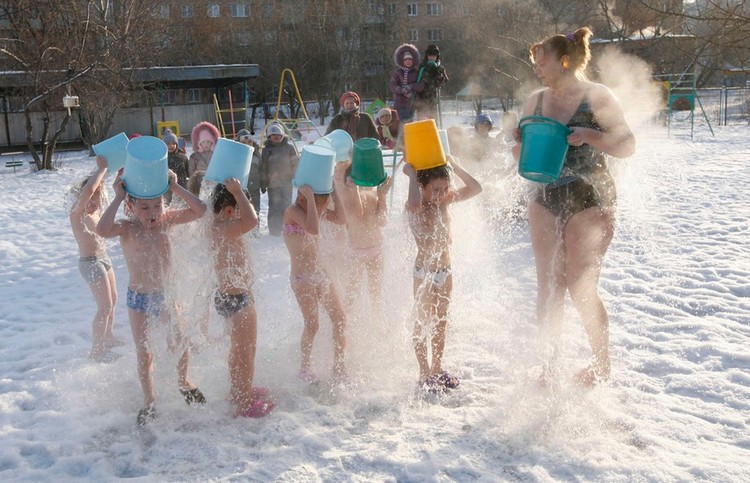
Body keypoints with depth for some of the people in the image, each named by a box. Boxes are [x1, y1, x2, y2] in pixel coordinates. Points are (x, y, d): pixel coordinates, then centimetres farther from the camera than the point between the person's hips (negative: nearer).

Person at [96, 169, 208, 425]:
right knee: (144, 354, 9)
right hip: (139, 299, -3)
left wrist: (175, 187, -21)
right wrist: (118, 198, -35)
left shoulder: (166, 220, -9)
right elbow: (102, 230, -41)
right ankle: (149, 402, 28)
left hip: (165, 294, 3)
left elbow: (199, 210, -16)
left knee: (183, 343, 14)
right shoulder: (127, 228, -19)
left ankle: (183, 382, 42)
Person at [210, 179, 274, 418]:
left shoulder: (218, 226, 3)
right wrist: (237, 191, -32)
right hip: (238, 299, -10)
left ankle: (239, 391, 45)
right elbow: (252, 221, -44)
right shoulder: (223, 229, -28)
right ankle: (245, 404, 18)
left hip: (228, 296, 10)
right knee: (246, 353, 6)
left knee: (238, 350, 27)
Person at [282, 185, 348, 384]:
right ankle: (305, 366, 13)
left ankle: (339, 365, 17)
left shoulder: (317, 209, 8)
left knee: (340, 319, 5)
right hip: (302, 277, -7)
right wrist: (310, 196, -29)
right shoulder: (292, 211, -15)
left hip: (320, 272, 7)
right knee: (312, 324, -8)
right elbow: (314, 229, -32)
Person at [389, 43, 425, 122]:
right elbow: (392, 85, -8)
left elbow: (421, 86, -5)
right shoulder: (397, 72, 2)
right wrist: (402, 90, -23)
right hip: (400, 103, -1)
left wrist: (411, 86, -19)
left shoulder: (416, 72, 5)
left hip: (411, 103, 1)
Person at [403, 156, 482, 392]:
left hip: (445, 270, 6)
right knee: (423, 324, 5)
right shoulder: (416, 207, -18)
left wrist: (454, 165, -7)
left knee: (441, 322, 16)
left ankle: (437, 369, 29)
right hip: (424, 273, -6)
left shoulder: (445, 200, -1)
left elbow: (475, 188, -3)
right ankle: (425, 374, 15)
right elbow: (414, 204, -44)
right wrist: (411, 174, -30)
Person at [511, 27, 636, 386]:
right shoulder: (535, 101, 8)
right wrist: (520, 145, -8)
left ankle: (601, 364, 19)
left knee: (581, 290, -3)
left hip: (589, 202, -5)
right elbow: (522, 155, 15)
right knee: (548, 288, 5)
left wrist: (589, 135, -24)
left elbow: (627, 145, -8)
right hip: (546, 201, 5)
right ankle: (549, 366, 18)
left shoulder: (597, 97, -7)